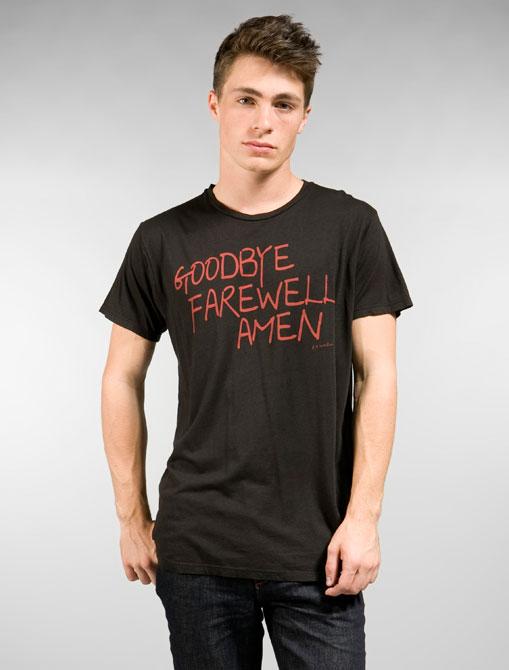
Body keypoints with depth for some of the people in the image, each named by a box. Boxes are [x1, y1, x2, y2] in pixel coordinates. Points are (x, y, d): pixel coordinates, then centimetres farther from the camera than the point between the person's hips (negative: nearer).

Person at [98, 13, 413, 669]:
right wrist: (132, 516, 7)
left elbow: (376, 376, -1)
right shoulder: (163, 240, 3)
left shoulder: (350, 227, 0)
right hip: (196, 549, 1)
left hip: (317, 549, -1)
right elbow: (123, 379, 9)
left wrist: (363, 515, -7)